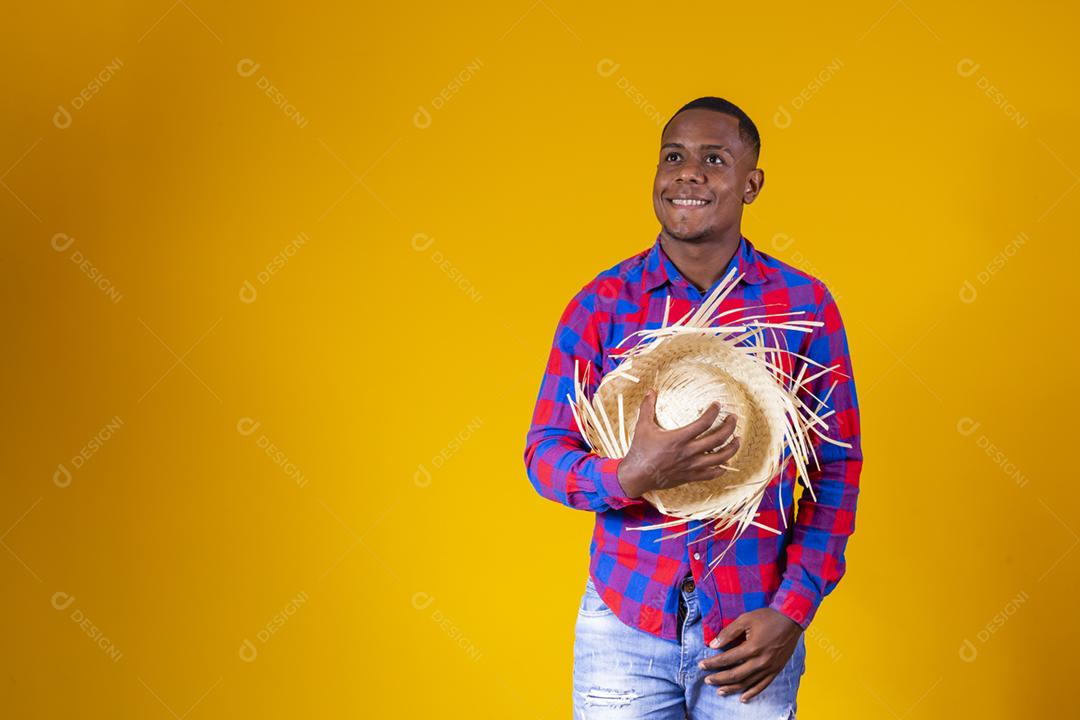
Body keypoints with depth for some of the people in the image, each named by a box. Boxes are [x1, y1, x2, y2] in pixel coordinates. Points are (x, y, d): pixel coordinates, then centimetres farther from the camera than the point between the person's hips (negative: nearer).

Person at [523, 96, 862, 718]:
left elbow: (837, 469, 1)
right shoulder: (603, 303, -1)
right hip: (624, 625, 0)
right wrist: (630, 476, -22)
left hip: (749, 635, 0)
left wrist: (793, 611, -8)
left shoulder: (805, 303, -1)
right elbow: (545, 453, -2)